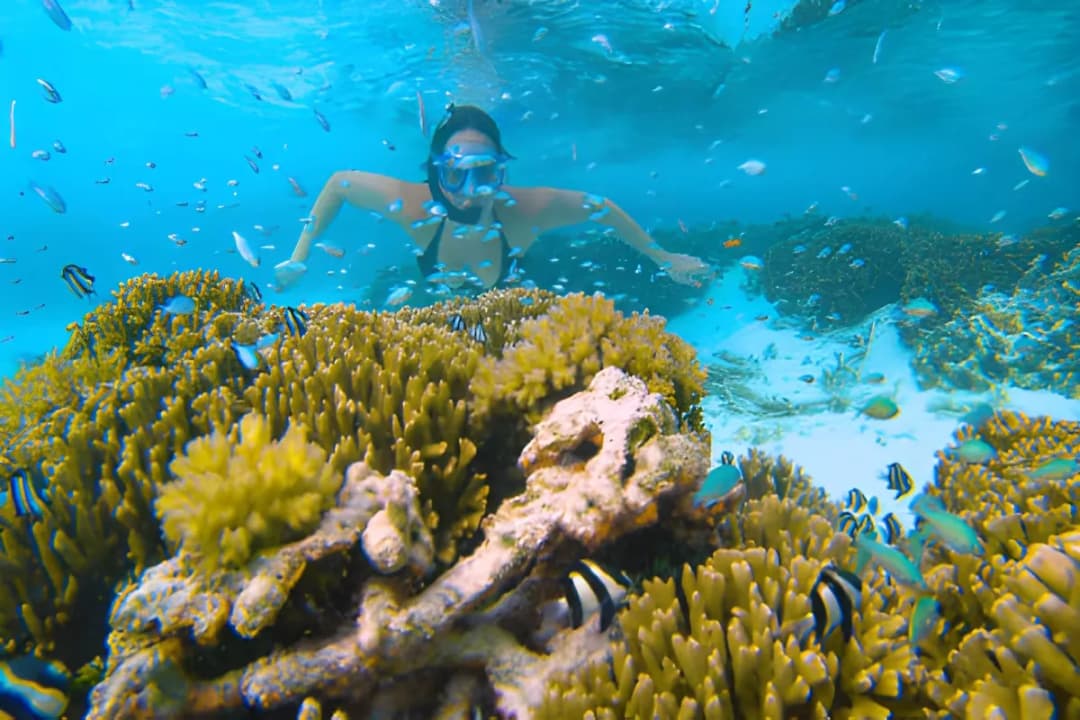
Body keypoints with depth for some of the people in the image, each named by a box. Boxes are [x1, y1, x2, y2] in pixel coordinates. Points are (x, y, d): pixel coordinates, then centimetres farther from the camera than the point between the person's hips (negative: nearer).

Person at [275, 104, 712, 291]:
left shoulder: (525, 210, -43)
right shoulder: (413, 206, -43)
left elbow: (606, 209, -27)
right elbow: (338, 183, -24)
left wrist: (666, 260, -17)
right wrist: (299, 257, -20)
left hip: (506, 298, 0)